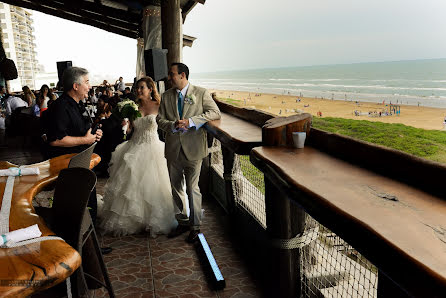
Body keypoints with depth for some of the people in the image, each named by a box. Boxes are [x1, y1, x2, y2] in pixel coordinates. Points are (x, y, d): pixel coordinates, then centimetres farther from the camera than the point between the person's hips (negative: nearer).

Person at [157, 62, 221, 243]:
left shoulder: (200, 93, -3)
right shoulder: (167, 96, 9)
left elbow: (215, 113, -9)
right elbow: (160, 120, 7)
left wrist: (190, 121, -18)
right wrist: (173, 125, -16)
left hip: (193, 148, -5)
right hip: (173, 148, 5)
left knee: (192, 188, 0)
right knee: (176, 187, 13)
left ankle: (195, 226, 15)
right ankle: (182, 222, 29)